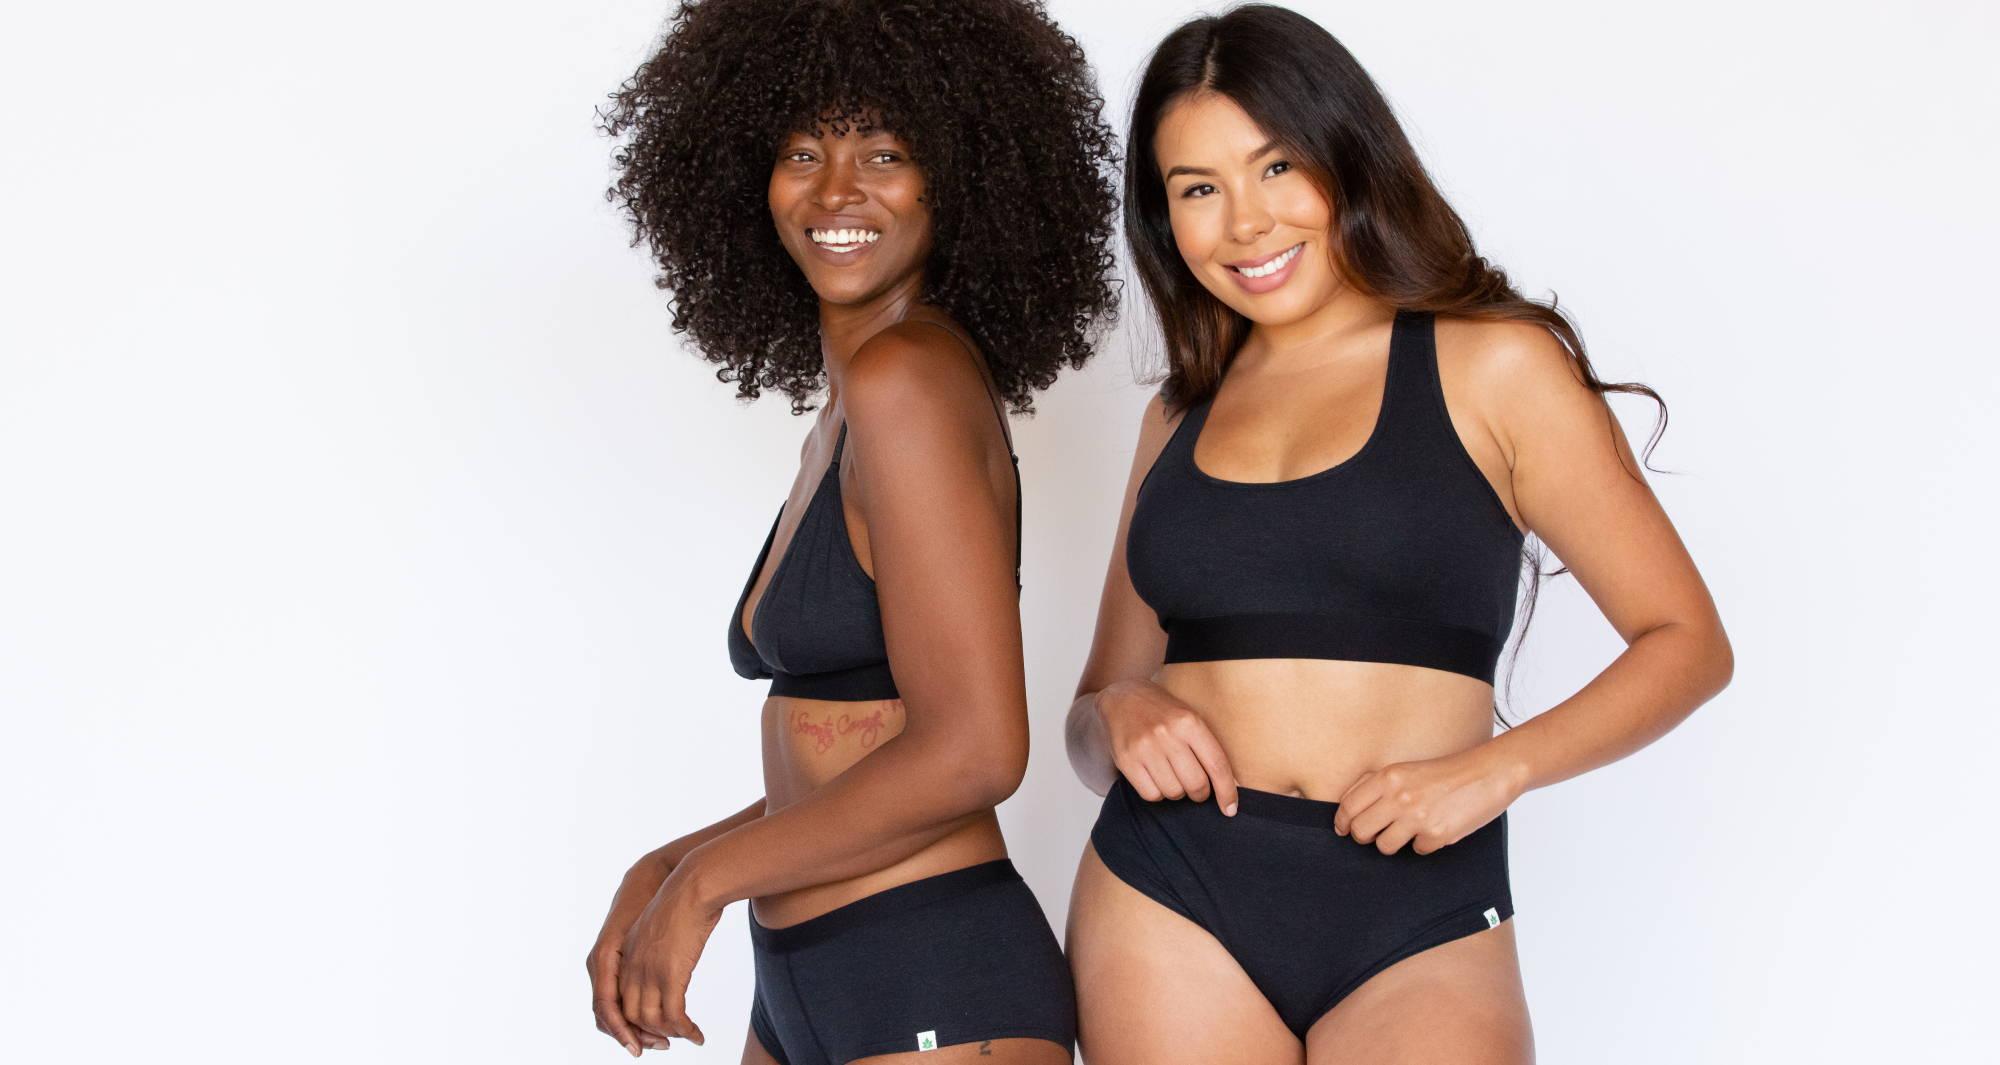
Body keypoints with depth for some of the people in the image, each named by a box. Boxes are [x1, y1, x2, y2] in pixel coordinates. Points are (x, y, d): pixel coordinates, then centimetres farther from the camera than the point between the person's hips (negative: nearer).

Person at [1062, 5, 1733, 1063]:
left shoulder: (1490, 365, 1)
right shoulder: (1179, 417, 14)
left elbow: (1686, 642, 0)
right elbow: (1095, 713, 19)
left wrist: (1496, 768, -14)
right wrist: (1121, 718, -5)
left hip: (1420, 926, -3)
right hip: (1171, 898, 3)